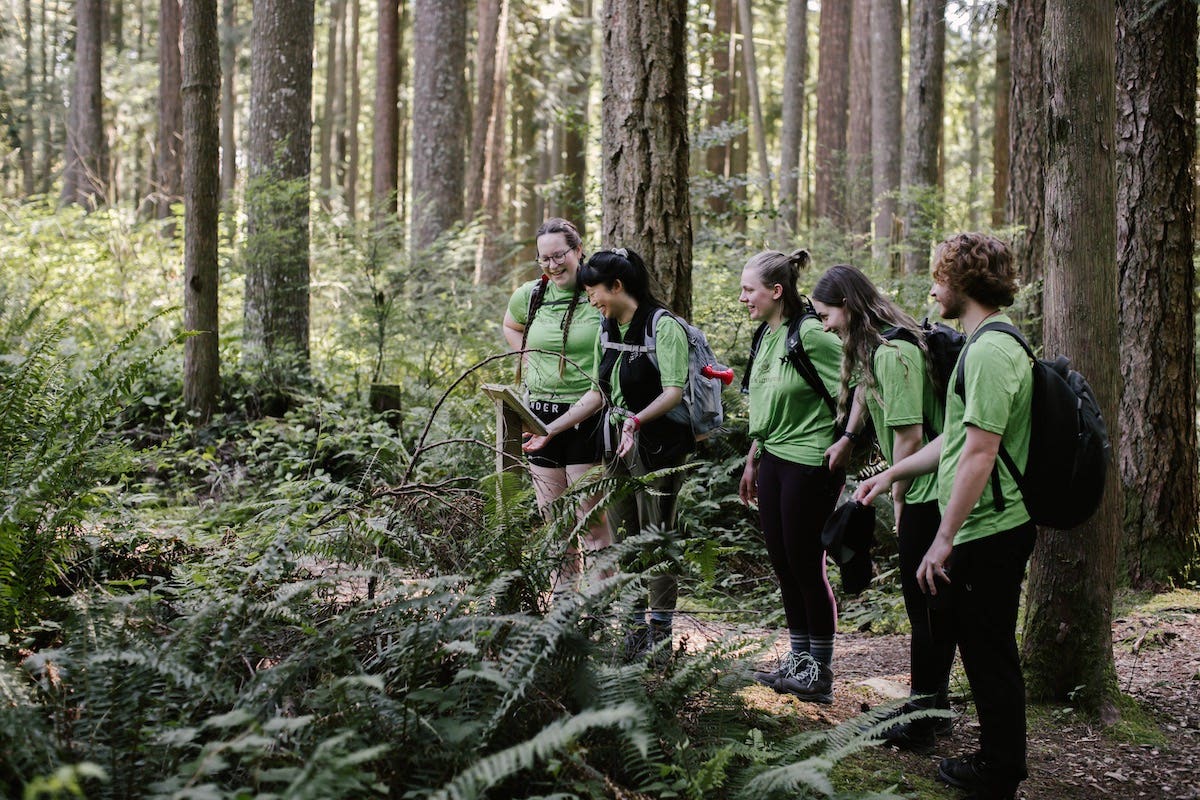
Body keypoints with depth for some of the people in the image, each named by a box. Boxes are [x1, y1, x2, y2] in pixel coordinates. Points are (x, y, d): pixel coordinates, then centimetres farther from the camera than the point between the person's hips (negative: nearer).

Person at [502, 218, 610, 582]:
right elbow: (511, 327, 28)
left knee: (591, 518, -5)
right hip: (540, 415, 5)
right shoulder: (530, 295, 6)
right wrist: (529, 362, 12)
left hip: (587, 417, -5)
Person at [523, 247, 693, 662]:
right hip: (617, 446, 8)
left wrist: (637, 419, -36)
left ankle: (661, 633, 5)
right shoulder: (607, 331, 14)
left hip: (657, 445, -8)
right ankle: (636, 628, 17)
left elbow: (674, 391, -20)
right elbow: (598, 394, 19)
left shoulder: (663, 327, -12)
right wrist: (551, 429, 15)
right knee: (623, 541, 9)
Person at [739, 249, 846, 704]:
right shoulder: (768, 335, 10)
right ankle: (799, 659, 26)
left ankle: (821, 673, 9)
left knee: (806, 565, -2)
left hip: (809, 465, -9)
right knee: (782, 564, 13)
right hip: (773, 461, 9)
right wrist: (752, 460, 21)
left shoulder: (811, 336, -18)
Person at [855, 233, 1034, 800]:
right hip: (991, 527, 10)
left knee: (989, 654, 1)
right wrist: (892, 474, 21)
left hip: (987, 534, -10)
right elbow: (956, 439, 21)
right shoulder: (990, 343, 15)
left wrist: (946, 538, -22)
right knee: (987, 650, 19)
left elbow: (979, 452, -24)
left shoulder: (989, 351, -20)